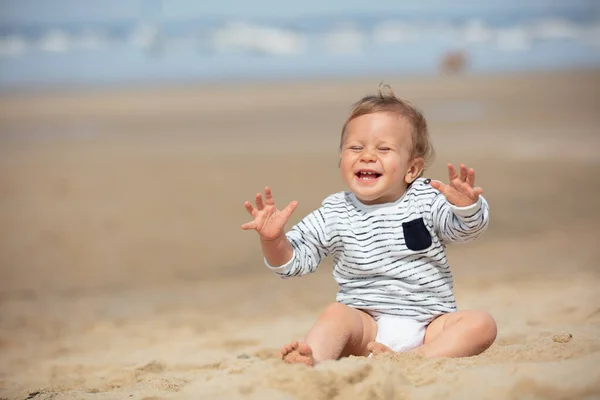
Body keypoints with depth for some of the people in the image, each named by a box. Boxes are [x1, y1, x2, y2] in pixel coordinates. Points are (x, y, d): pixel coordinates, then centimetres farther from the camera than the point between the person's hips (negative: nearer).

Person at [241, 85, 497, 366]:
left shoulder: (427, 201, -1)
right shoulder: (334, 215, 3)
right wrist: (273, 239, -16)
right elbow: (293, 261, 7)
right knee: (336, 314, -28)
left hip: (429, 325, 0)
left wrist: (466, 206, -37)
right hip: (367, 324, 0)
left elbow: (468, 228, -13)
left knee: (481, 323, -24)